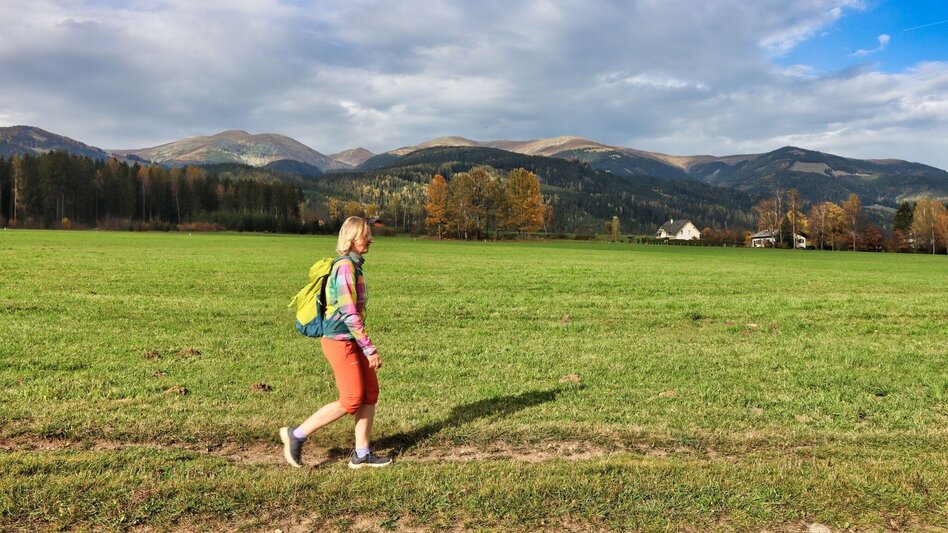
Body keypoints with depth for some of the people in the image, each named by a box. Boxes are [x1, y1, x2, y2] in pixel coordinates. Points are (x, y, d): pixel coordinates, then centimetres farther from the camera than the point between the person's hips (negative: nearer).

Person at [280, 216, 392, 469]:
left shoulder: (353, 265, 12)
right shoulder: (345, 267, -17)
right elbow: (349, 314, -22)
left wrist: (366, 347, 21)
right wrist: (370, 349, -19)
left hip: (351, 341, 9)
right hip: (340, 341, -9)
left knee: (370, 394, 8)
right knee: (351, 401, -5)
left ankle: (361, 453, 15)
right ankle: (297, 434, 7)